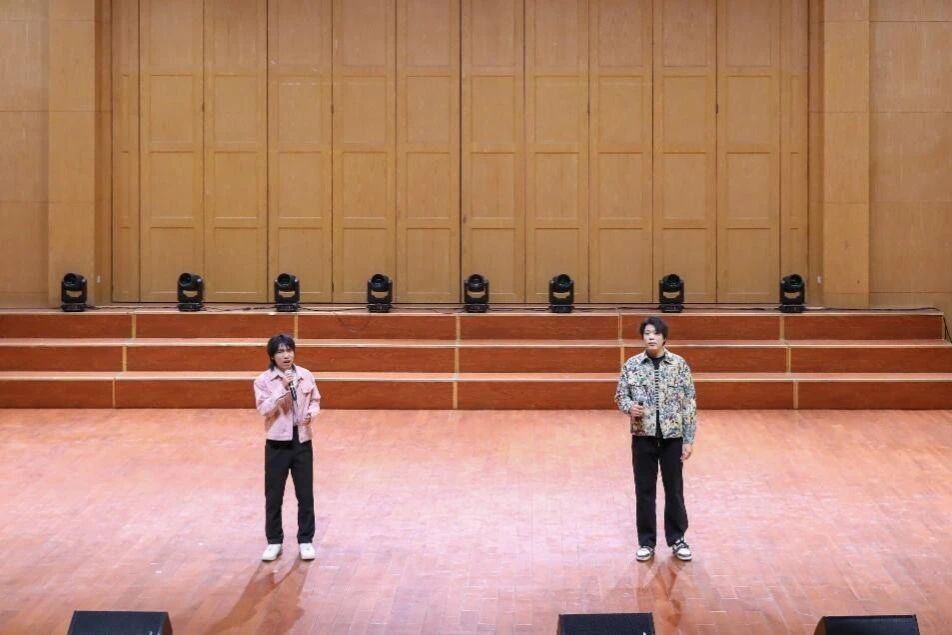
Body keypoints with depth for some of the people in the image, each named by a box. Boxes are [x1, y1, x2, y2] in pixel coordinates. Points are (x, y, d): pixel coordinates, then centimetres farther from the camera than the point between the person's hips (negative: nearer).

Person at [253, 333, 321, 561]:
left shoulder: (306, 376, 1)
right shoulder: (263, 380, -8)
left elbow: (315, 401, 10)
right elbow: (264, 409, -17)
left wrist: (311, 413, -11)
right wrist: (282, 390, -26)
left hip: (302, 441, 2)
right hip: (277, 443, -2)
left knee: (305, 494, 6)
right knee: (274, 495, 6)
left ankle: (306, 540, 18)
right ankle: (274, 542, 18)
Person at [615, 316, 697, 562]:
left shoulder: (679, 364, -3)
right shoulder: (631, 365, -1)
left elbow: (689, 403, -2)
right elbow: (620, 395, 6)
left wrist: (689, 439, -5)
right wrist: (630, 406, -18)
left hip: (673, 436, -1)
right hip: (643, 437, 1)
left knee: (674, 489, 8)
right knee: (644, 490, 7)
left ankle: (677, 539, 22)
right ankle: (646, 542, 18)